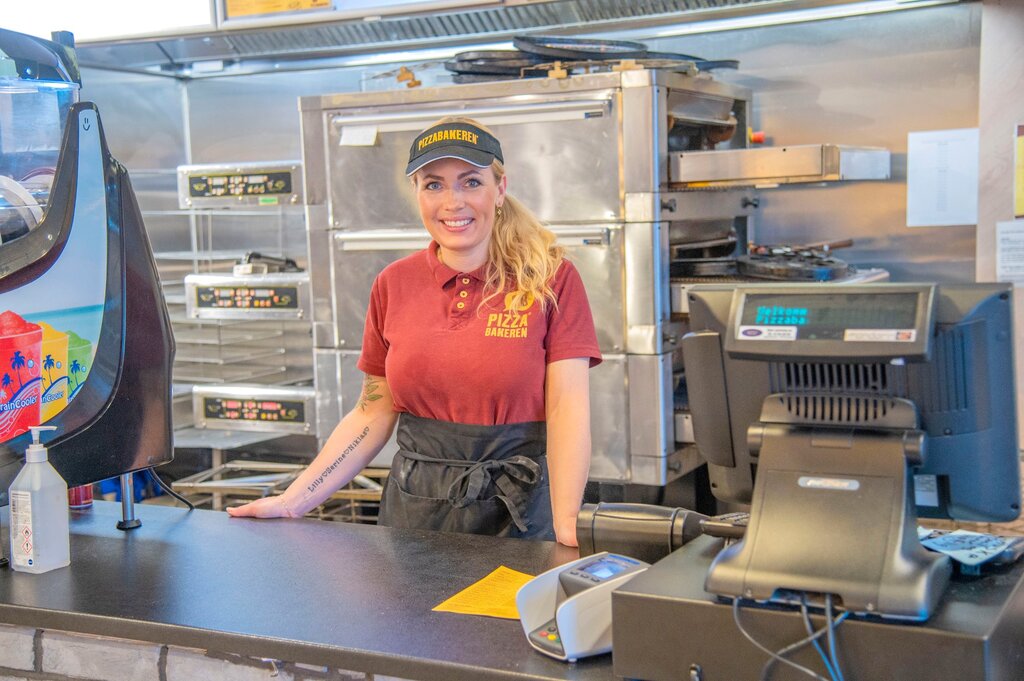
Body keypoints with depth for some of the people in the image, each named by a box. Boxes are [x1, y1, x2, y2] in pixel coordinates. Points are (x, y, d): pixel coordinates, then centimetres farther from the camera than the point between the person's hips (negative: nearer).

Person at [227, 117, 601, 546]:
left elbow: (568, 413, -13)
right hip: (414, 507, 3)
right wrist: (293, 501, 1)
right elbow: (373, 413, 7)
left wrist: (566, 528, -23)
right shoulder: (394, 285, 2)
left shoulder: (552, 280, -8)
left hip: (518, 513, -3)